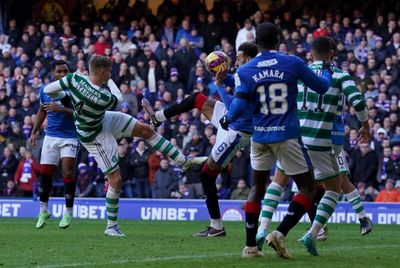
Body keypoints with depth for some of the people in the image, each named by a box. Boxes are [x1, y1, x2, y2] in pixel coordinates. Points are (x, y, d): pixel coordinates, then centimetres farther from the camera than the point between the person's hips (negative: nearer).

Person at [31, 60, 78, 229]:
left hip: (69, 137, -4)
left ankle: (68, 212, 0)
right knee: (45, 174, 1)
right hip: (51, 136, 4)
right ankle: (43, 211, 14)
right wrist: (34, 132, 16)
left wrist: (61, 109, -26)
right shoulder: (45, 90, 4)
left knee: (68, 172, -11)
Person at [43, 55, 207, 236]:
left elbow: (48, 90, -11)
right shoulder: (103, 97, -36)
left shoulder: (75, 78, -22)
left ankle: (183, 161, 17)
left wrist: (65, 96, 6)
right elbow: (118, 99, -10)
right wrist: (110, 81, 6)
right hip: (95, 137, -9)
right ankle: (111, 227, 15)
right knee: (115, 180, -1)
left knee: (145, 130, 8)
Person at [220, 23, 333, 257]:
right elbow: (322, 87, 6)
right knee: (307, 188, 8)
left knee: (257, 188, 20)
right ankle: (281, 233, -10)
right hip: (287, 136, -3)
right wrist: (327, 71, 27)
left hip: (260, 137, 3)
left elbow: (240, 104, -11)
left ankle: (251, 245, 15)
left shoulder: (245, 71, -1)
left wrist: (227, 120, 10)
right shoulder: (292, 63, -5)